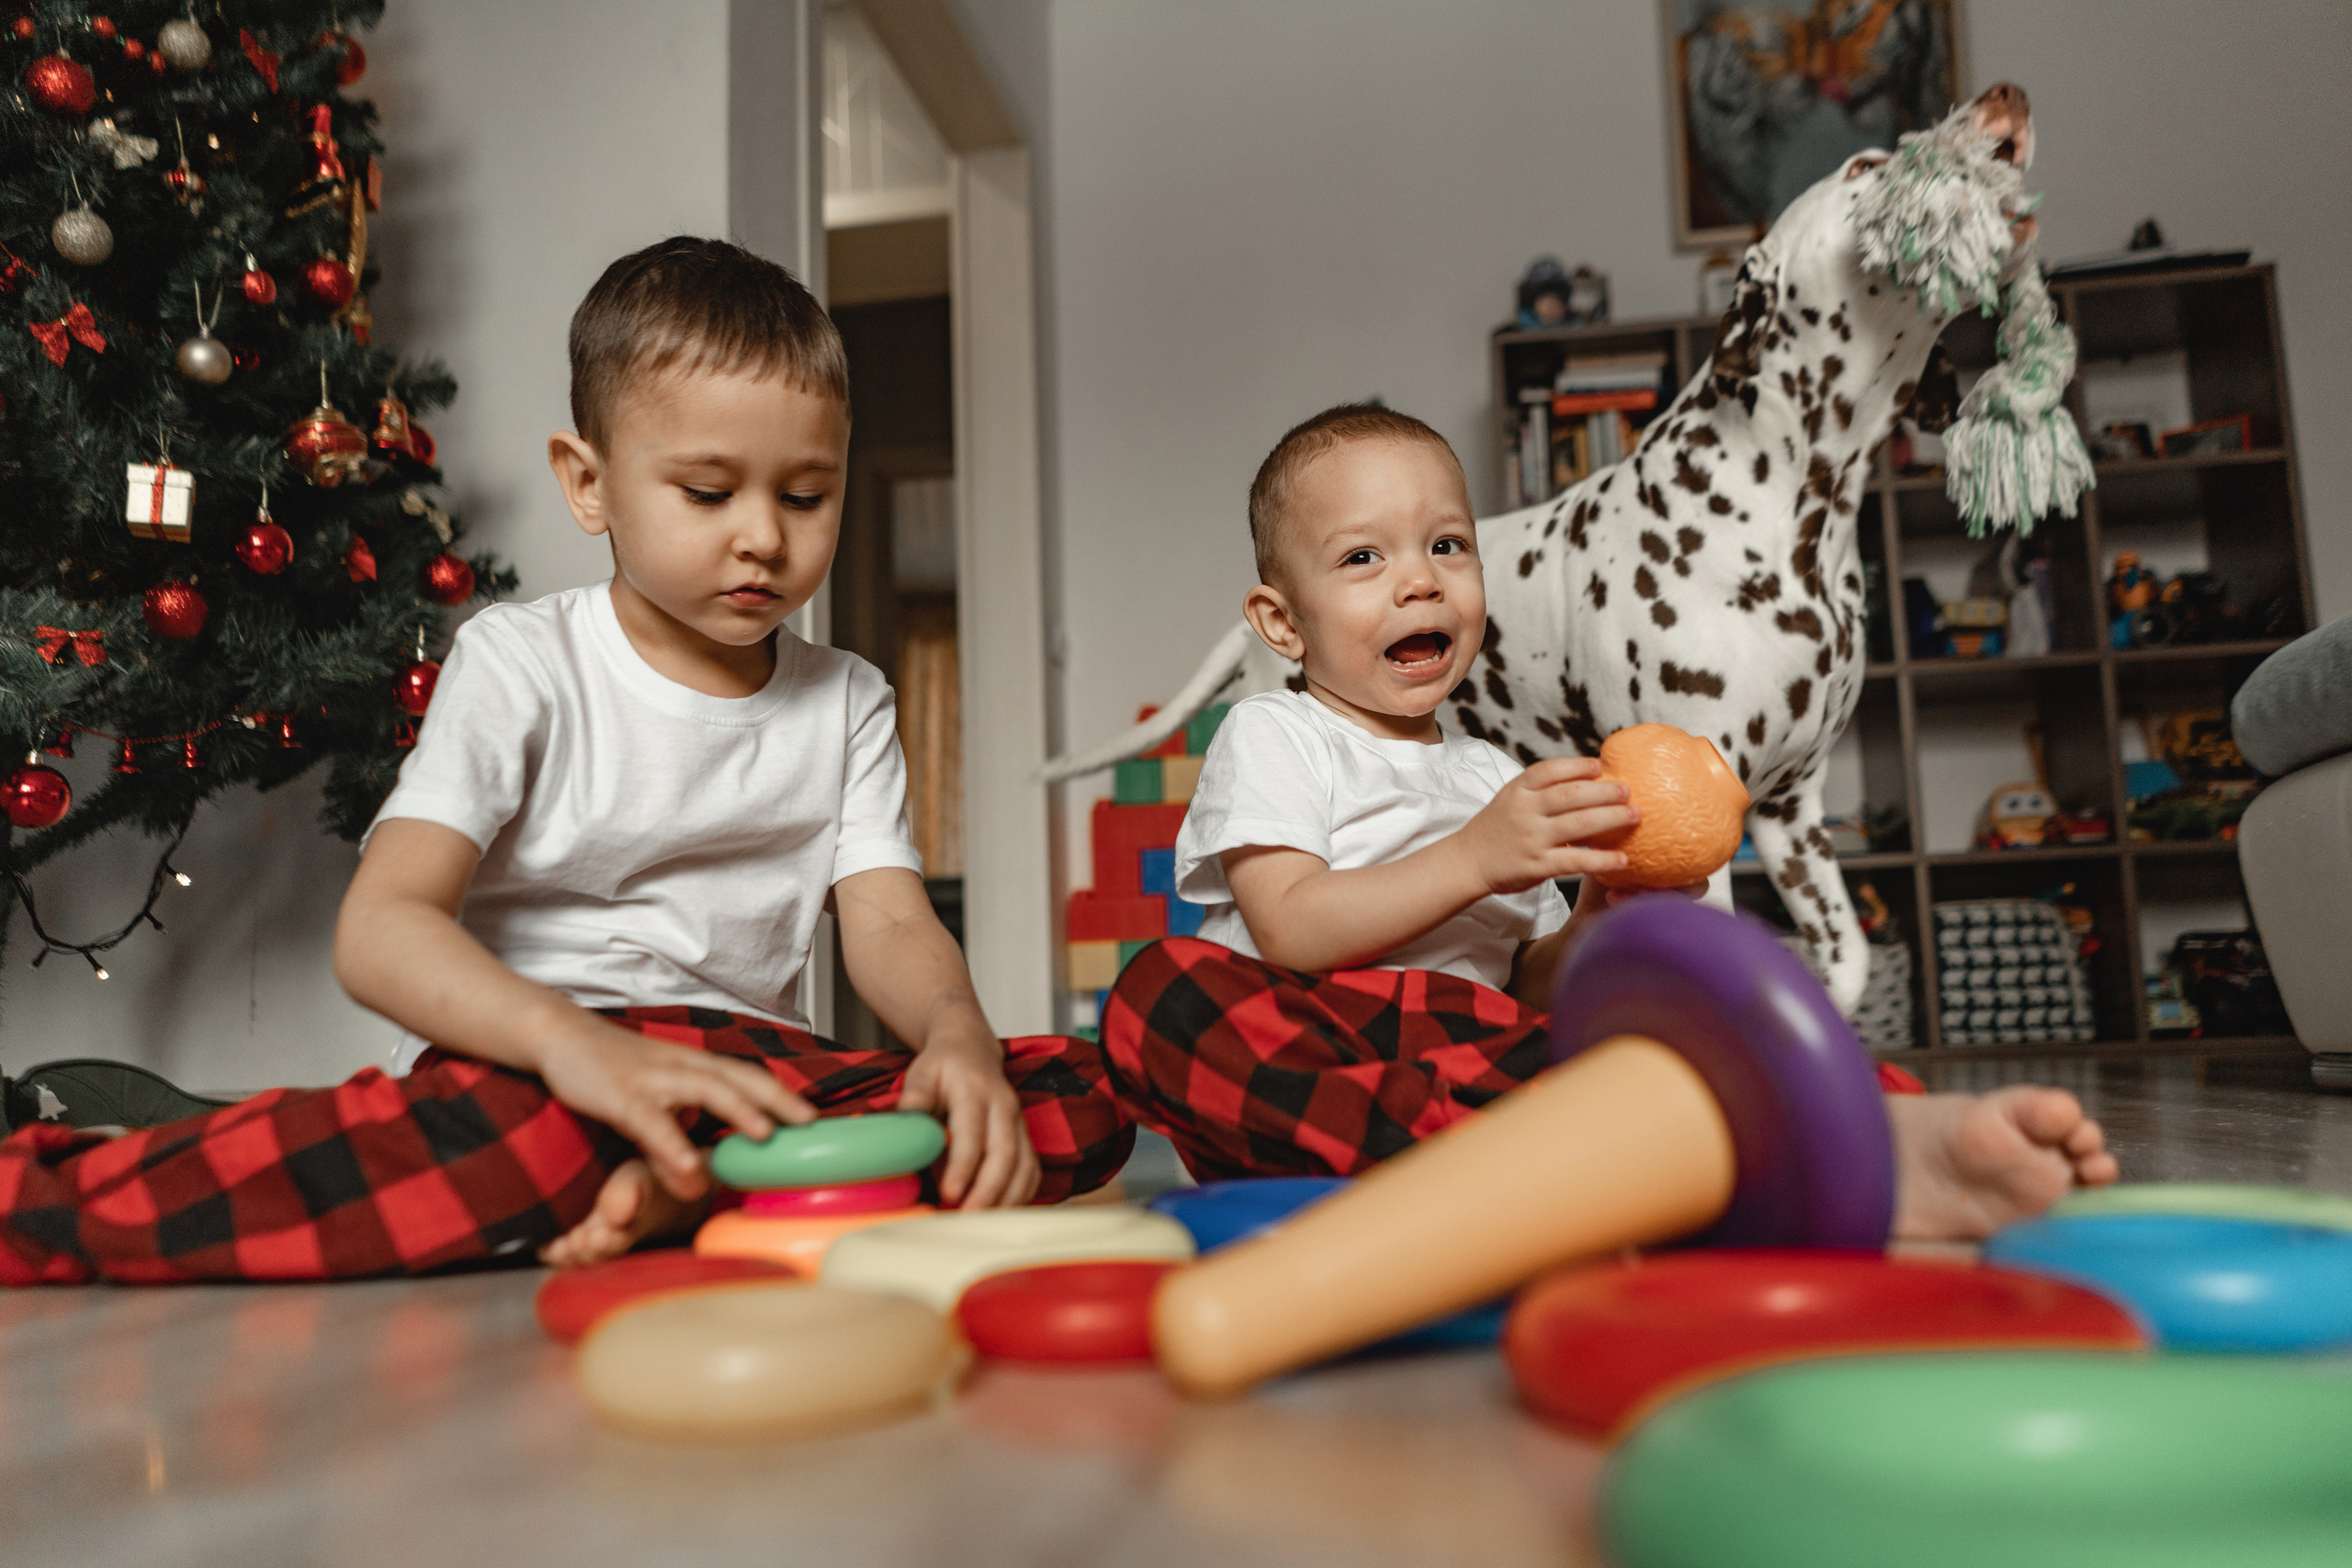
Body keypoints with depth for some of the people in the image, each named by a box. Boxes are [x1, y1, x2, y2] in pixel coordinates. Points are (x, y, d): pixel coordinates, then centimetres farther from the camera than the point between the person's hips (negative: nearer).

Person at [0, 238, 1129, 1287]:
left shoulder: (844, 702, 11)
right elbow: (380, 927, -14)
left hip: (750, 1071, 4)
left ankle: (693, 1189, -29)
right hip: (529, 1064, -3)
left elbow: (890, 925, 2)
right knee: (539, 1124, -41)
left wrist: (957, 1034, -24)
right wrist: (572, 1041, -35)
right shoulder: (519, 666, -1)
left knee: (1076, 1096, -18)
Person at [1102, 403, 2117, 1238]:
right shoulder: (1270, 737, 8)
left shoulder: (1493, 777, 24)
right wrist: (1477, 859, -16)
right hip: (1305, 1066, -5)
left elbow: (1526, 991, 20)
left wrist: (1595, 918, 0)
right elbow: (1290, 934, -9)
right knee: (1164, 989, -36)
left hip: (1477, 1055, 5)